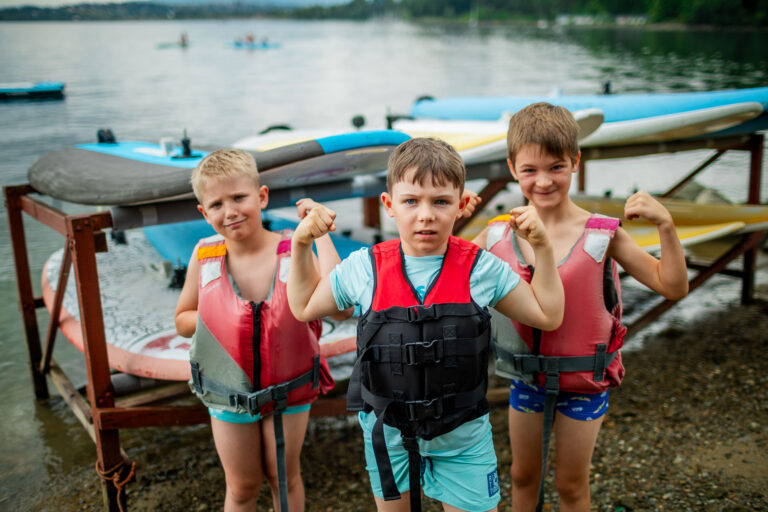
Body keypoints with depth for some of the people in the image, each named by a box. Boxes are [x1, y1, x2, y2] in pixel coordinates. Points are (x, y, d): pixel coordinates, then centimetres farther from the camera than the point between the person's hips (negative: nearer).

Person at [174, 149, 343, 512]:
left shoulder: (291, 251, -17)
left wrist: (319, 234, -30)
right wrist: (223, 318, -17)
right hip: (228, 393, 1)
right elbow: (183, 320, 2)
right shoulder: (205, 256, -11)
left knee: (284, 477, 21)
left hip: (288, 390, -1)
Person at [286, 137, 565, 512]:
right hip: (387, 431, 1)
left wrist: (542, 249, -11)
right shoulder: (365, 269, -11)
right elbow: (304, 307, 3)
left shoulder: (482, 269, -12)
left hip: (463, 434, -1)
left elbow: (547, 316, -3)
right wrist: (301, 245, -7)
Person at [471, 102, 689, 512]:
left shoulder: (601, 235, -16)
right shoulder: (499, 234, -10)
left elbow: (673, 287, -15)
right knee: (523, 476, 22)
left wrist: (665, 225, -29)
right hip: (525, 378, 2)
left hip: (582, 380, -2)